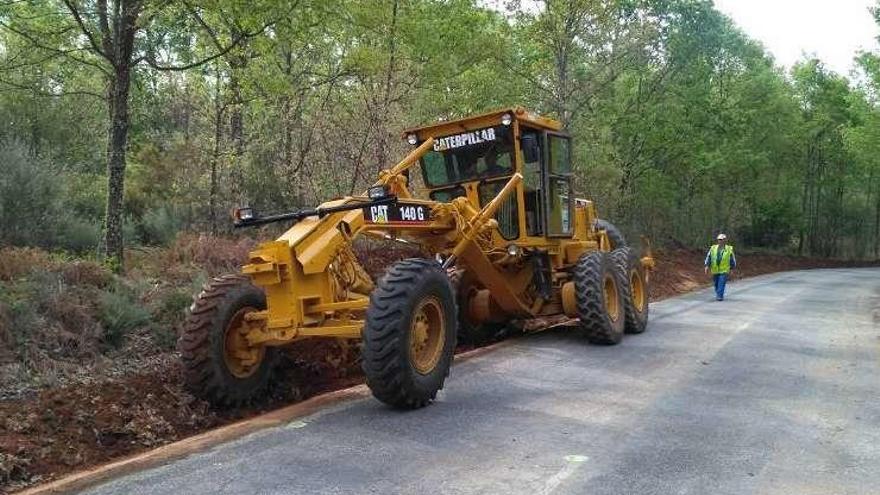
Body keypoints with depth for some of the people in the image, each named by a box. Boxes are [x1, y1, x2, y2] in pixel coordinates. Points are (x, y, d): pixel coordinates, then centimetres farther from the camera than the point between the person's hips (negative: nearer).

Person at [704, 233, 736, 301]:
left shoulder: (729, 249, 0)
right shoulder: (713, 248, 4)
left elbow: (732, 259, 10)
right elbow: (708, 257, 3)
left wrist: (732, 268, 13)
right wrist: (707, 266, -8)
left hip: (724, 271, -3)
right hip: (715, 270, 3)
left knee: (721, 284, -12)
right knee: (716, 284, 12)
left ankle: (719, 296, -11)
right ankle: (719, 295, 31)